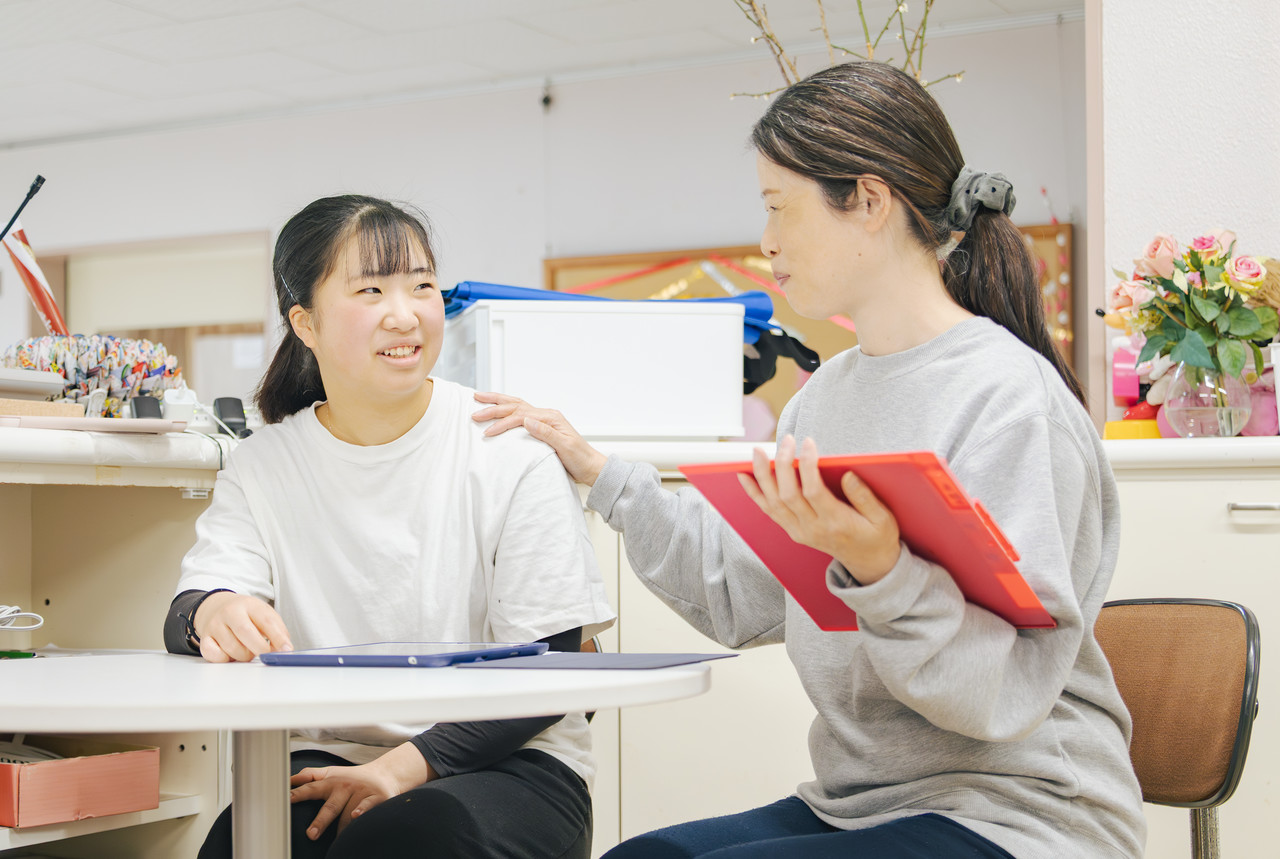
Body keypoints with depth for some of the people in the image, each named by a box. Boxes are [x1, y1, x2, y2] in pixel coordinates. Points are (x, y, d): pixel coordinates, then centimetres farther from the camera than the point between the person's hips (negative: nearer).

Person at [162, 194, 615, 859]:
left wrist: (406, 766, -20)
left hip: (505, 761, -2)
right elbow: (187, 617, -5)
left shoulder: (512, 452, -4)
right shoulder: (261, 467, 7)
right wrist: (212, 615, -31)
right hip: (329, 757, 2)